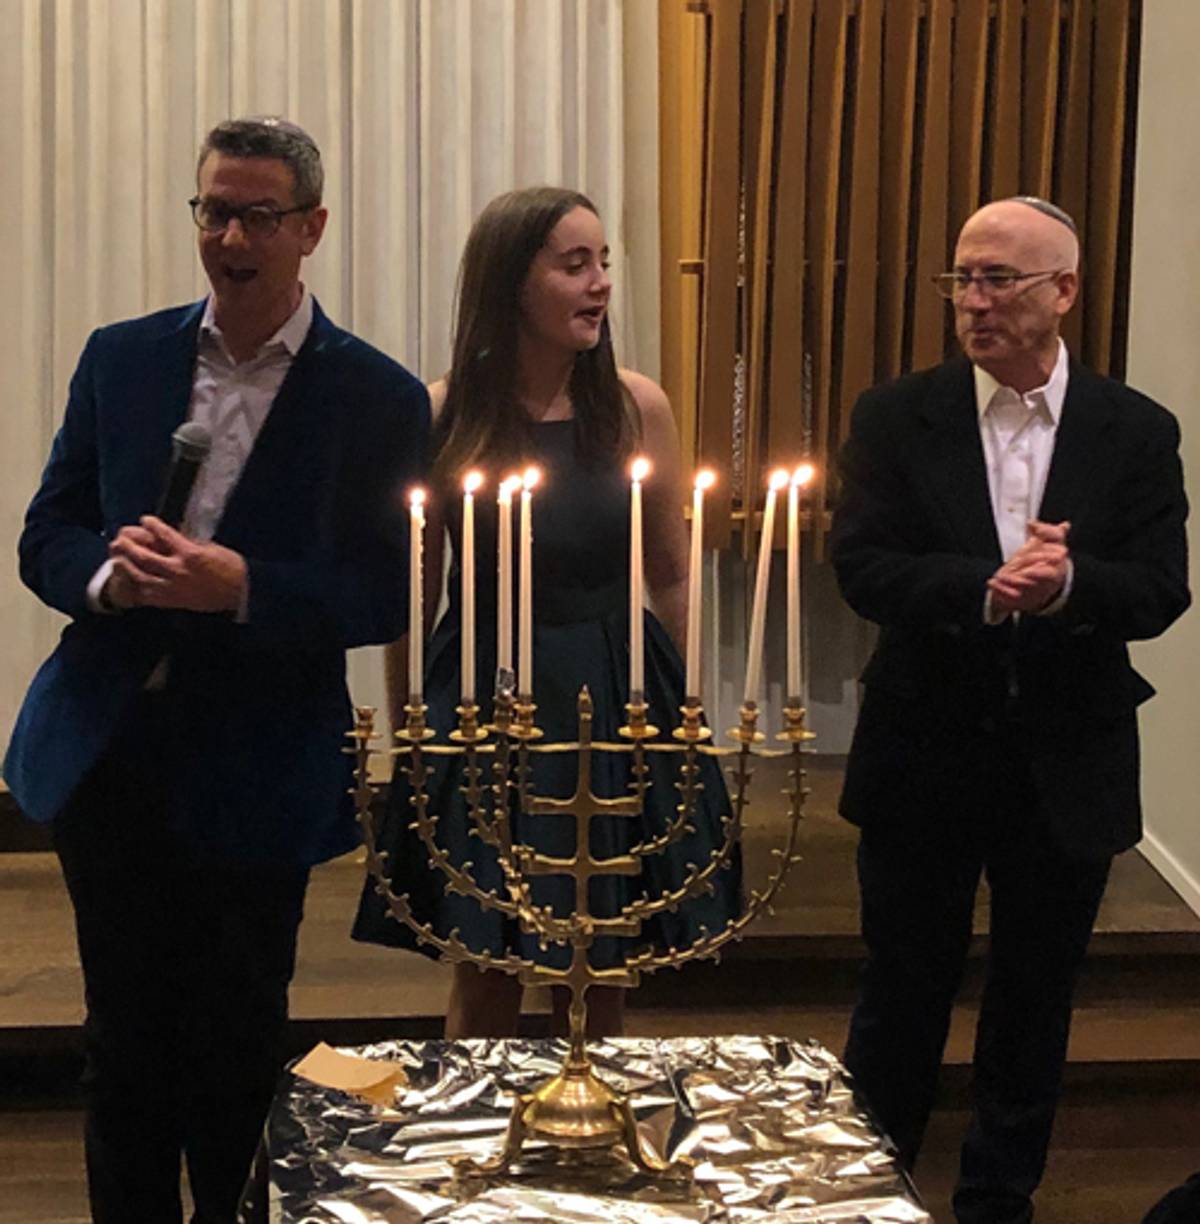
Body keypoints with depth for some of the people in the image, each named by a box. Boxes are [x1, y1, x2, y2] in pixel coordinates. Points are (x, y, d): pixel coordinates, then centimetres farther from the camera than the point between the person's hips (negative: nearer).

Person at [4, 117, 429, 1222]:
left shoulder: (378, 399, -3)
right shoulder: (120, 360, 6)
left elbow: (385, 597, -6)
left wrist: (241, 586, -21)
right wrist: (110, 573, -15)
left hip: (253, 778, -3)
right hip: (108, 756, 3)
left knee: (235, 1049, 8)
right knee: (124, 1038, 13)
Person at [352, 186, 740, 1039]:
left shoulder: (637, 407, -2)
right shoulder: (443, 417, -6)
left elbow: (672, 577, 7)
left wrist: (686, 714, 7)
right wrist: (405, 738, 4)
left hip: (616, 703, 2)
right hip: (485, 702, -1)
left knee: (599, 982, 11)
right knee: (485, 982, 6)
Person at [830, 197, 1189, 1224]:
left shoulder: (1137, 432, -2)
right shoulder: (897, 419, -4)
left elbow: (1159, 591, -9)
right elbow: (862, 566, -13)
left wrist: (1068, 583, -29)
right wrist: (984, 588, -29)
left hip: (1067, 771, 1)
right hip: (927, 756, -1)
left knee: (1035, 1003, 14)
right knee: (901, 996, 13)